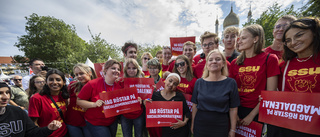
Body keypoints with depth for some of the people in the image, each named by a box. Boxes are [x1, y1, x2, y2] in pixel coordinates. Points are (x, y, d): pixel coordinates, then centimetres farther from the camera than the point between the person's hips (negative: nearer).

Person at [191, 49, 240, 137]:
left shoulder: (231, 83, -7)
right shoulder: (199, 82, -2)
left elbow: (233, 109, -3)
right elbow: (195, 105, 2)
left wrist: (232, 130, -1)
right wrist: (193, 124, 5)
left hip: (221, 126, -1)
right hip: (200, 124, 2)